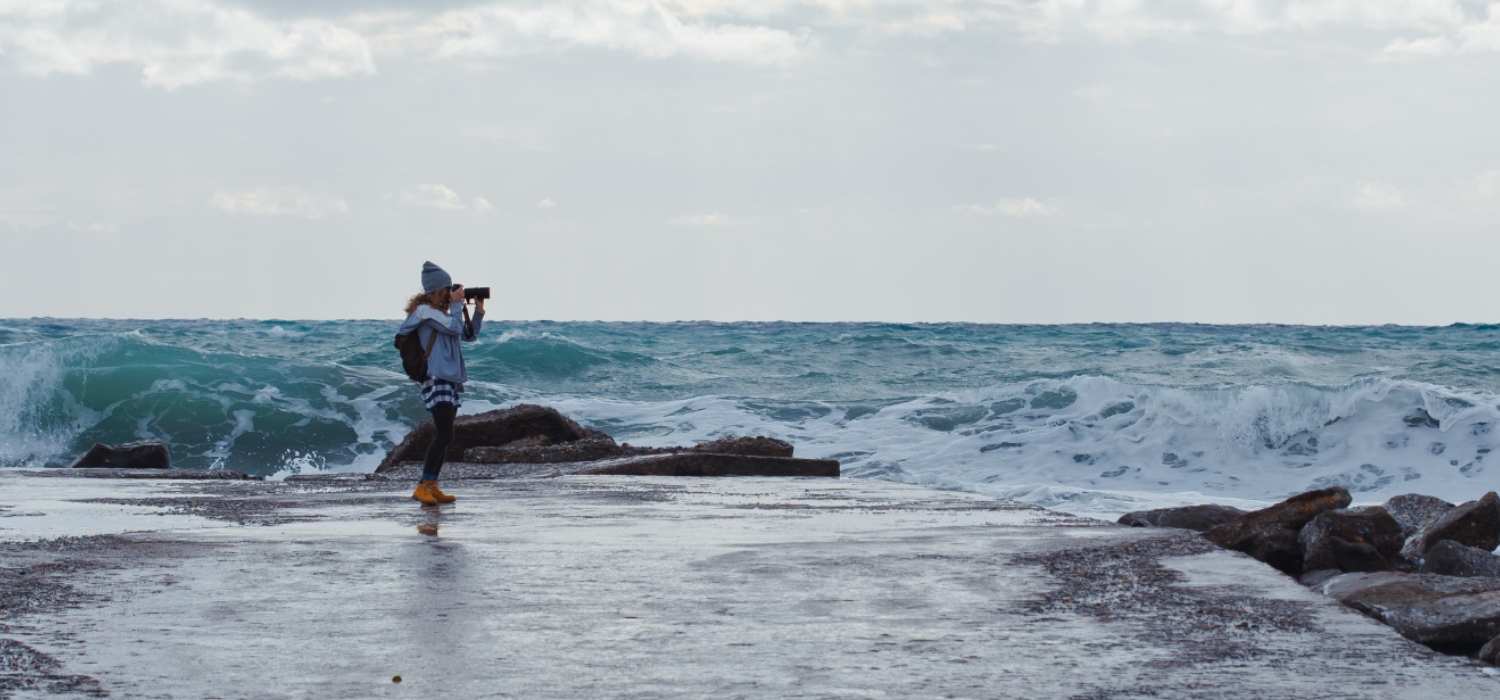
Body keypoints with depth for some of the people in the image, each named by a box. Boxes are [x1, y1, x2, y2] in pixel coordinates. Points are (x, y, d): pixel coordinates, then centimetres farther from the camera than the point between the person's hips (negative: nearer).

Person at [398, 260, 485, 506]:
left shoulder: (443, 313, 17)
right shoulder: (424, 311, -9)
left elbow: (469, 336, 21)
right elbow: (455, 328, -18)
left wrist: (479, 312, 9)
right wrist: (457, 304, -4)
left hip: (452, 381, 9)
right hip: (437, 380, -9)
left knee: (442, 437, 7)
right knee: (444, 436, -17)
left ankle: (432, 486, 9)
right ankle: (423, 487, -16)